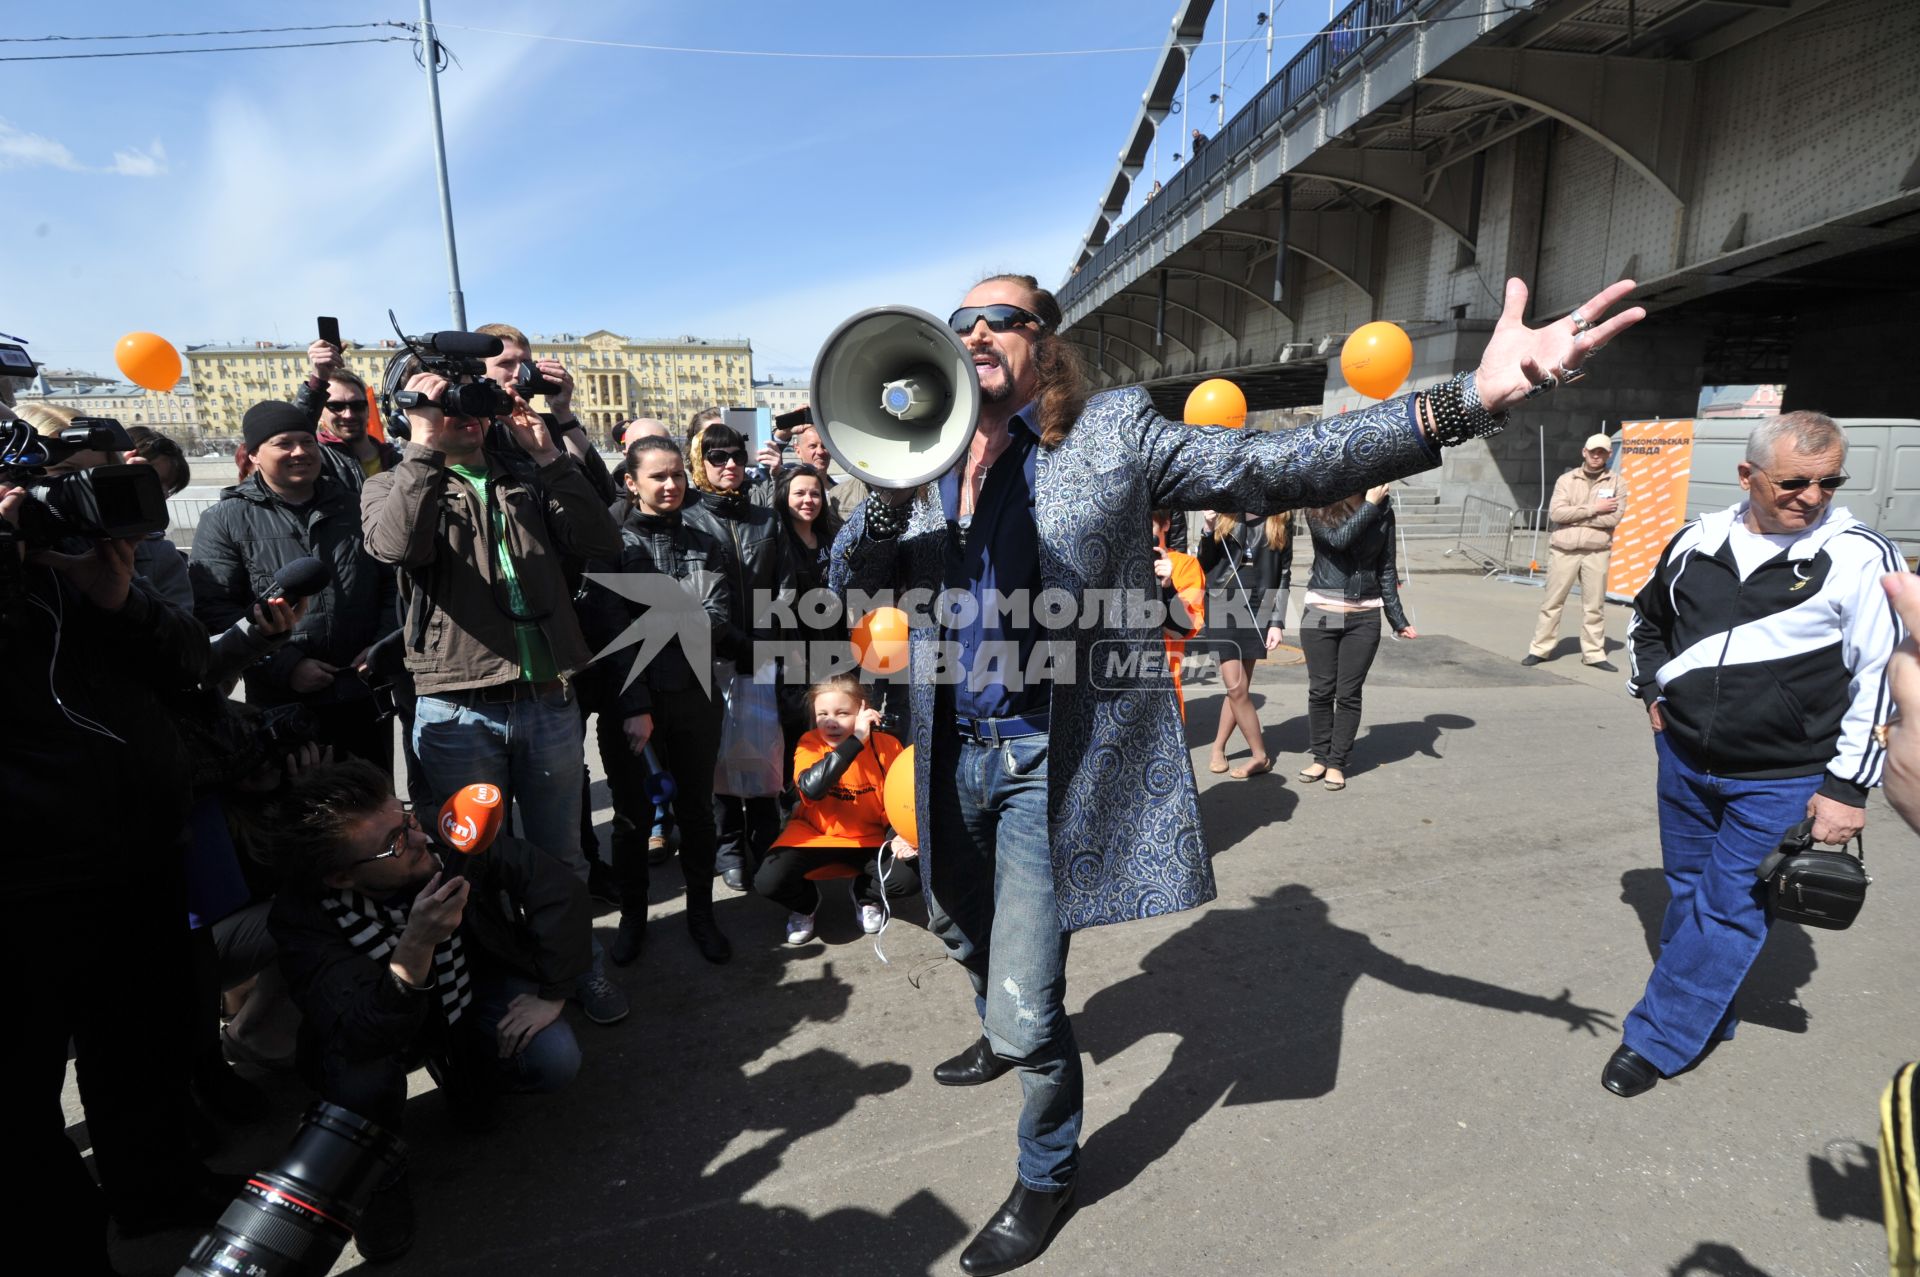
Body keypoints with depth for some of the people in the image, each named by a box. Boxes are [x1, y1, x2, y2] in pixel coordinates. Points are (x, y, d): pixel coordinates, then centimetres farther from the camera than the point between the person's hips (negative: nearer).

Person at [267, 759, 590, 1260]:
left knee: (555, 1060, -20)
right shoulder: (302, 917, -30)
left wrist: (551, 993, -21)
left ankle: (464, 1075, 16)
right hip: (385, 1026, -1)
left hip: (474, 992, 2)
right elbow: (362, 1037, -40)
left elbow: (557, 886, -23)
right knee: (359, 1079, -33)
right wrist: (415, 947, -55)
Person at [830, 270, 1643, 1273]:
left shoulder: (1111, 434, -7)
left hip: (1054, 761, -5)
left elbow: (1273, 467, -16)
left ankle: (1046, 1174, 30)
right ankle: (1004, 1039, 65)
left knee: (1026, 1006, -4)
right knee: (963, 930, 29)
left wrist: (1466, 401, -27)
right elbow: (850, 579, 1)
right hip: (955, 753, 6)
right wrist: (891, 490, -20)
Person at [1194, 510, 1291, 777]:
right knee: (1236, 688, -6)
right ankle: (1261, 756, 6)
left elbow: (1284, 576, 6)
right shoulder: (1222, 516, 5)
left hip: (1258, 611, 1)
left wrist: (1277, 622, -2)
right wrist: (1208, 530, -11)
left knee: (1238, 688, 2)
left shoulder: (1278, 526, 7)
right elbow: (1204, 564, 4)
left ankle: (1218, 747, 19)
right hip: (1222, 608, -1)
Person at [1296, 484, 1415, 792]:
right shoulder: (1319, 508, -3)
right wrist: (1370, 504, -15)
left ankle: (1337, 762, 16)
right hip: (1321, 614, -1)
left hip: (1365, 618, 1)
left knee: (1349, 693, 5)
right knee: (1321, 691, 5)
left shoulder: (1383, 510, 2)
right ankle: (1320, 756, 21)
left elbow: (1387, 568, 6)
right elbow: (1338, 539, -22)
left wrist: (1398, 619, 5)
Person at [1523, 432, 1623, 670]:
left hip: (1597, 552, 0)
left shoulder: (1616, 483, 6)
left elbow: (1613, 518, -8)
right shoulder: (1566, 479, 6)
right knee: (1552, 602, 4)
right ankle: (1540, 649, 11)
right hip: (1563, 550, 0)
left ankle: (1594, 653, 13)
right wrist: (1594, 509, -11)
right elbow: (1556, 512, -8)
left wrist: (1574, 516, -10)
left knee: (1594, 606, 5)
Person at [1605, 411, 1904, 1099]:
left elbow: (1880, 680, -10)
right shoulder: (1697, 541, 0)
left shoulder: (1860, 558, -11)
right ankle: (1708, 1018, 36)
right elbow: (1647, 619, 19)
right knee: (1688, 892, 16)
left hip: (1782, 780, -4)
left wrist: (1848, 786, -12)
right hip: (1684, 760, 5)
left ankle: (1655, 1040, 13)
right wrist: (1653, 691, 8)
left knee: (1728, 910, 1)